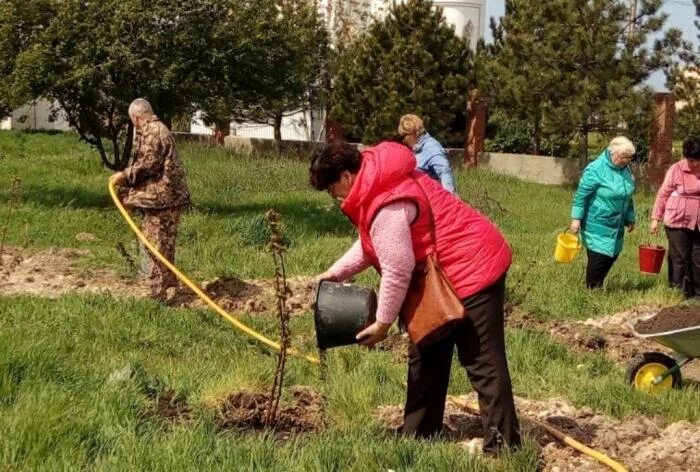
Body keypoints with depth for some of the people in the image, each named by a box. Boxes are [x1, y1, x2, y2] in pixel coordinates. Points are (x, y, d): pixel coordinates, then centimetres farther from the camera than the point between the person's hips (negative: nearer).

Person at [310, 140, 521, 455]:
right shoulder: (381, 181, 8)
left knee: (482, 363, -8)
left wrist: (382, 323, -11)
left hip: (472, 270, -11)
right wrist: (335, 273, 15)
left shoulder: (386, 205, -26)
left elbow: (397, 272, -22)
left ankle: (502, 446, -4)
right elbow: (370, 246, 20)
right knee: (428, 357, 17)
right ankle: (418, 435, 26)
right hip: (449, 274, 11)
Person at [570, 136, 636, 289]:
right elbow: (581, 195, -13)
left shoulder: (626, 169, 5)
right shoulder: (595, 169, -17)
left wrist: (630, 219, 20)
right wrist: (576, 218, -16)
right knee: (598, 258, -7)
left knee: (611, 256, 10)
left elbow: (628, 197, 17)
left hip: (616, 225, 7)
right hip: (597, 225, -7)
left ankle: (598, 287, 25)